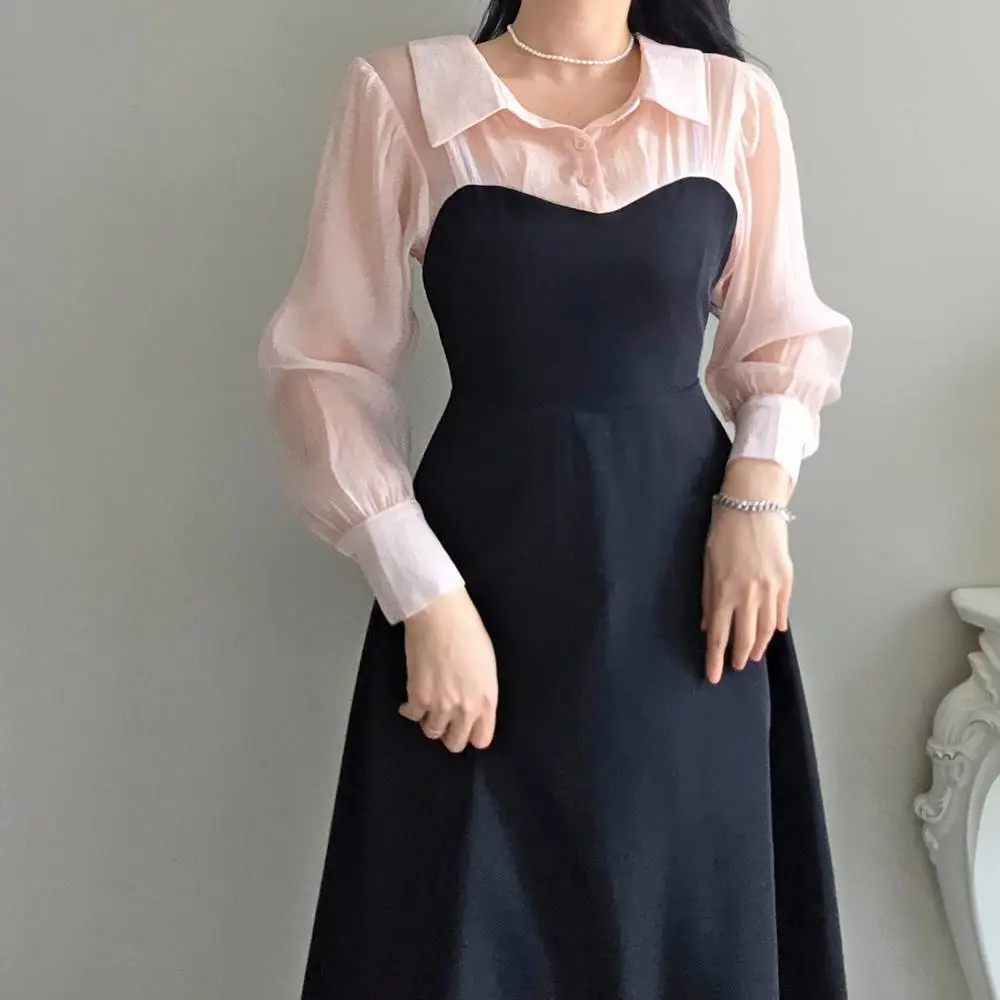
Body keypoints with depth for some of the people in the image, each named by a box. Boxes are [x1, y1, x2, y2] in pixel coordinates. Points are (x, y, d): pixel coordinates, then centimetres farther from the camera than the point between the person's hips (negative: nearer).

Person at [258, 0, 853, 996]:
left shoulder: (737, 102, 3)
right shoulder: (401, 93, -4)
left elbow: (781, 337, 12)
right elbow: (326, 363, -5)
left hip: (687, 563, 2)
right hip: (484, 558, -2)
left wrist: (757, 492, -7)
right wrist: (424, 595, -14)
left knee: (685, 916, 11)